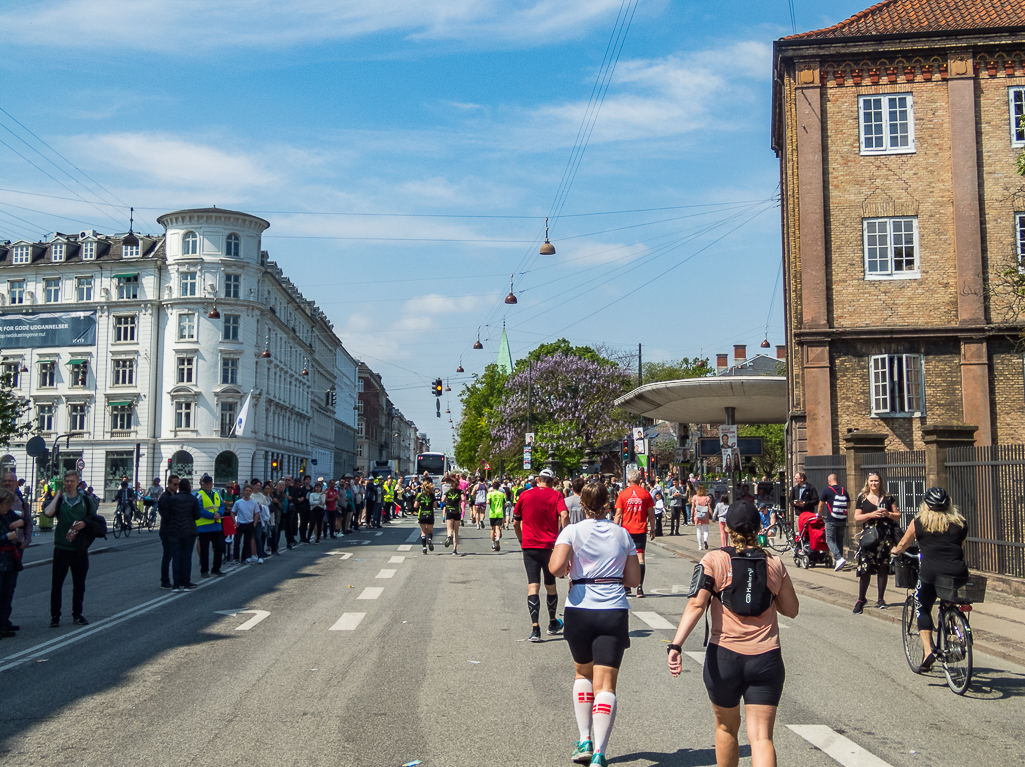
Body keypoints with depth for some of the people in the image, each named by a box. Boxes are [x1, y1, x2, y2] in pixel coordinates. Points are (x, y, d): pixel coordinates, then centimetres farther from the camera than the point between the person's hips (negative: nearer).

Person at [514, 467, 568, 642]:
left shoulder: (525, 495, 5)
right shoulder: (556, 496, 0)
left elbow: (515, 523, 9)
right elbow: (564, 516, -17)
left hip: (529, 546, 0)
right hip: (550, 546, 0)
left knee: (533, 586, -3)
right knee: (550, 585, 16)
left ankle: (535, 628, -15)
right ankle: (552, 624, 32)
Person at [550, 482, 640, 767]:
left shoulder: (572, 532, -2)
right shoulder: (622, 534, 7)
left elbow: (556, 567, -17)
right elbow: (633, 579, 8)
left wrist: (566, 572, 5)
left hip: (580, 610, 0)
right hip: (615, 612, 1)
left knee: (582, 673, 22)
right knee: (605, 683, 0)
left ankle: (584, 741, 18)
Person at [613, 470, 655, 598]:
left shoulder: (623, 494, -1)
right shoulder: (645, 494, 0)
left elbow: (618, 514, -3)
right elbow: (651, 514, 3)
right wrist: (652, 530, 12)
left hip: (626, 530, 0)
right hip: (641, 530, 0)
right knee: (640, 556, 0)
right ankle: (640, 588, -7)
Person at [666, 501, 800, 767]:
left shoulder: (714, 561, -3)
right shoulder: (775, 564, 6)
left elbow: (696, 605, -16)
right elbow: (791, 610, 16)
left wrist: (676, 645, -22)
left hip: (724, 657, -1)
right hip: (767, 659, 1)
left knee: (726, 728, 22)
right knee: (760, 737, -2)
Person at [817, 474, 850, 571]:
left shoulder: (827, 491, -5)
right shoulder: (844, 491, 6)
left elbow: (821, 505, 3)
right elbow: (848, 505, 14)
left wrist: (820, 515, 19)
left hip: (831, 520, -5)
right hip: (842, 520, 5)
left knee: (830, 540, -1)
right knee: (839, 541, 13)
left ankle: (839, 558, -21)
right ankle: (837, 563, 15)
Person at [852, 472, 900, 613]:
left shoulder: (887, 498, 11)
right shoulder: (862, 498, 8)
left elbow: (898, 515, 12)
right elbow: (857, 517, 3)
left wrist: (888, 514, -7)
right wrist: (872, 514, -11)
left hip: (886, 536, 2)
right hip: (869, 536, -1)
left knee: (883, 568, 4)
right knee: (865, 569, -6)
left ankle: (880, 599, 14)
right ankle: (860, 600, 3)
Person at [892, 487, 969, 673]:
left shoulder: (919, 522, 7)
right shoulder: (960, 523, 12)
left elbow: (904, 544, 19)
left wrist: (895, 551, 41)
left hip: (931, 573, -2)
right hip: (958, 574, 3)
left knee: (923, 610, 13)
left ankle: (928, 650, -1)